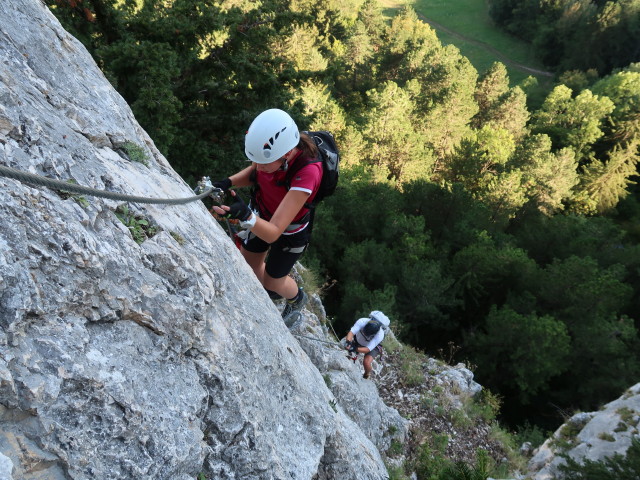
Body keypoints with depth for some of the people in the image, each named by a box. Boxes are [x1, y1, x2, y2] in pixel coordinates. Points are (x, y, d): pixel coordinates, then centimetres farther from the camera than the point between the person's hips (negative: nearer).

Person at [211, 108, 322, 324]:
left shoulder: (307, 173, -44)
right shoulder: (271, 145, -28)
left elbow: (273, 233, -42)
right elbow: (253, 173, -3)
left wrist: (246, 216, -60)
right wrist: (228, 182, -23)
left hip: (290, 231, -5)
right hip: (262, 215, 5)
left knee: (273, 280, 17)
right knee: (248, 263, 22)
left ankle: (297, 299, 53)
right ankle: (270, 292, 56)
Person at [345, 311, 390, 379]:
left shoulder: (380, 335, -40)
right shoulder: (362, 322, -37)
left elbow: (368, 349, -39)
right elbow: (351, 332, -42)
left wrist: (355, 349, -54)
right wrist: (348, 342, -62)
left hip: (372, 346, -3)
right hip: (358, 340, 4)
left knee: (366, 362, -23)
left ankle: (366, 376, 11)